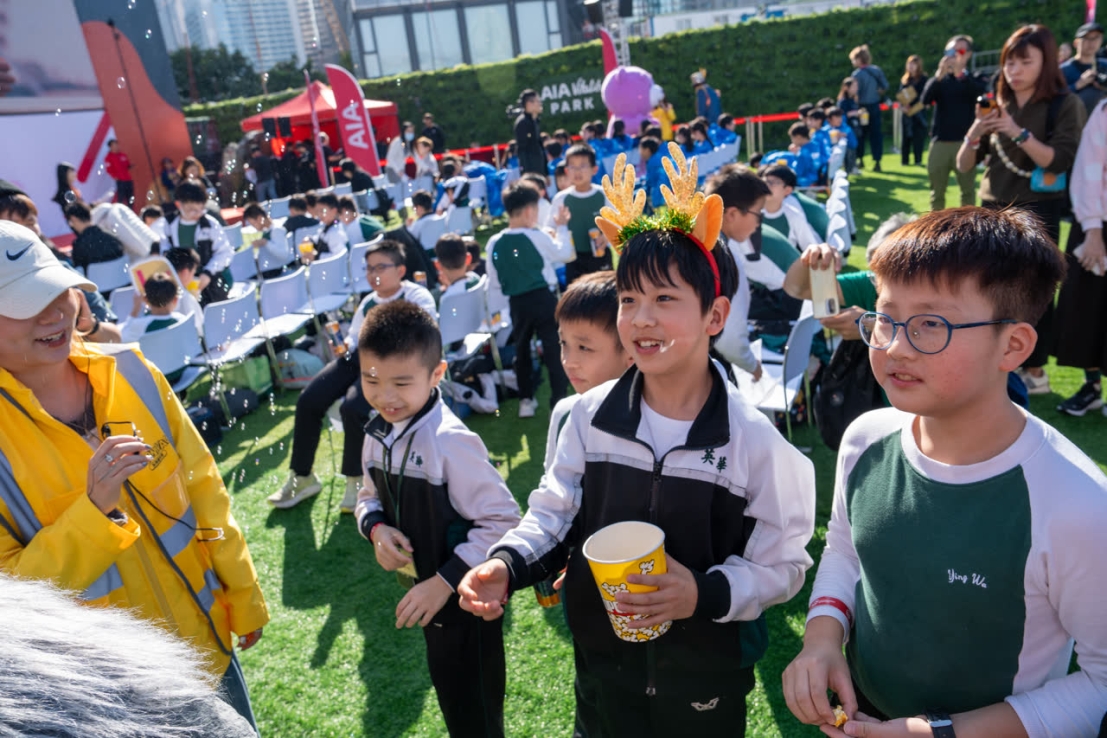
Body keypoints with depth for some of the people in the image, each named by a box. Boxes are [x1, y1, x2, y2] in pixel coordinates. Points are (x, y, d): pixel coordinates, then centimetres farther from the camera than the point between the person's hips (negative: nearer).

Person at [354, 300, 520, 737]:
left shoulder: (449, 441, -28)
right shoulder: (378, 433, -5)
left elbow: (503, 521, -24)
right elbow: (369, 497, 10)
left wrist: (446, 582, -25)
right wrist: (376, 528, -12)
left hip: (465, 603, -7)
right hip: (424, 594, 7)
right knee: (449, 697, 29)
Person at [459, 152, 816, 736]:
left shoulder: (753, 439, -18)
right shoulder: (591, 414, -11)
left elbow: (783, 566, -11)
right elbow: (555, 514, -2)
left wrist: (706, 594, -25)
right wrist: (508, 565, -19)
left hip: (706, 675, -2)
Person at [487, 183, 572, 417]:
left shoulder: (494, 243, -1)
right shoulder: (537, 236, -10)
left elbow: (494, 284, 4)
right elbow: (564, 252, 7)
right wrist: (562, 227, 21)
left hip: (517, 303, 4)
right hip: (544, 298, -3)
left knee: (521, 349, 18)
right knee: (553, 349, 2)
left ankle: (526, 400, 23)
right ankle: (559, 400, 1)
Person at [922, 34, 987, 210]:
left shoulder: (974, 80, 7)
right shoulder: (939, 79, 10)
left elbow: (980, 92, -16)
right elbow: (925, 99, -10)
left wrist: (960, 73, -32)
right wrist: (939, 75, -27)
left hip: (965, 142, -1)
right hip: (940, 142, 1)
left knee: (968, 191, 2)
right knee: (937, 192, 6)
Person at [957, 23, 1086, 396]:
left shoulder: (1065, 104, -5)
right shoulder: (997, 105, 7)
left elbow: (1060, 162, -17)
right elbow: (963, 165, 3)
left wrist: (1019, 133, -26)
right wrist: (974, 133, -16)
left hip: (1037, 211, -4)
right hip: (992, 209, 4)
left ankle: (1035, 372, 7)